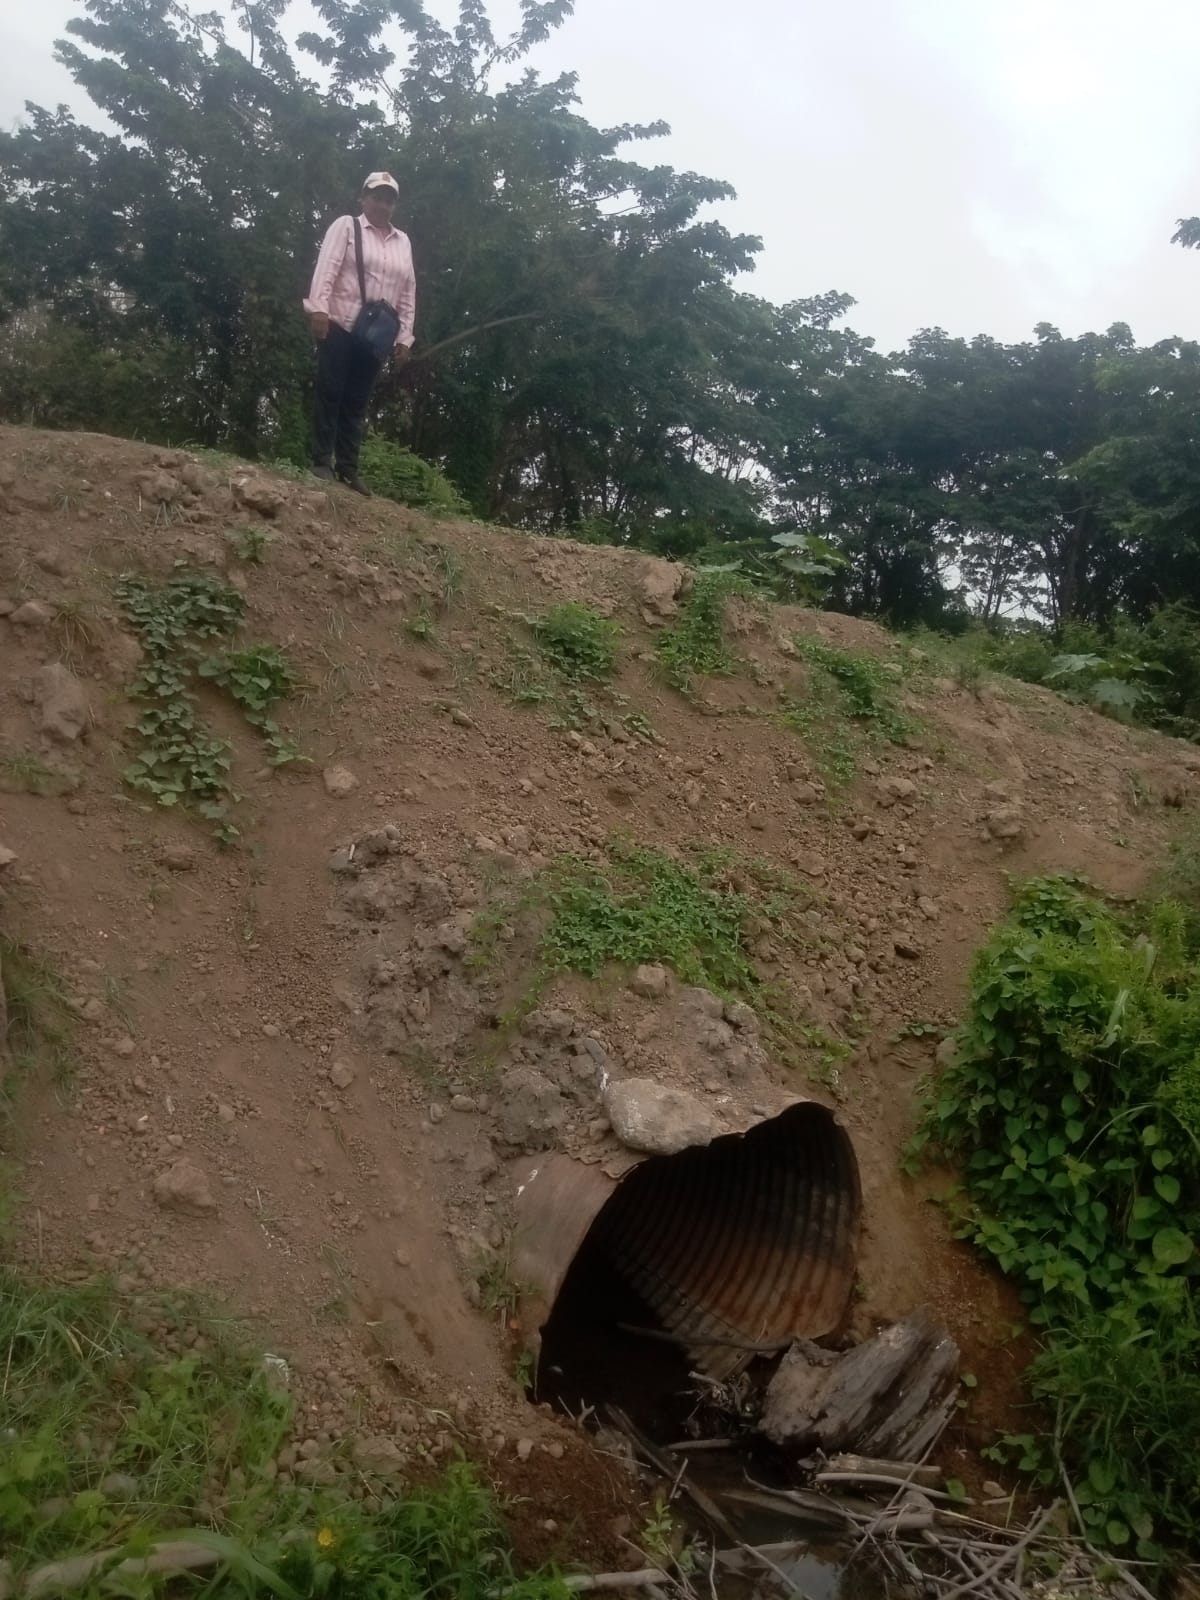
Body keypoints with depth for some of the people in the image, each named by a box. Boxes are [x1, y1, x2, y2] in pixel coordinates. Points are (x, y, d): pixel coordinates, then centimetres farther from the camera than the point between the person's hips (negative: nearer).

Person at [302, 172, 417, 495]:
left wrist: (404, 336, 8)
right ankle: (322, 462, -2)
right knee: (330, 393, -4)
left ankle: (347, 468, 6)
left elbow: (408, 292, 14)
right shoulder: (346, 226, 3)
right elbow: (326, 268, -8)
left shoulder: (403, 241, 17)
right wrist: (318, 308, -20)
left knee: (357, 402, 5)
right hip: (340, 326, -4)